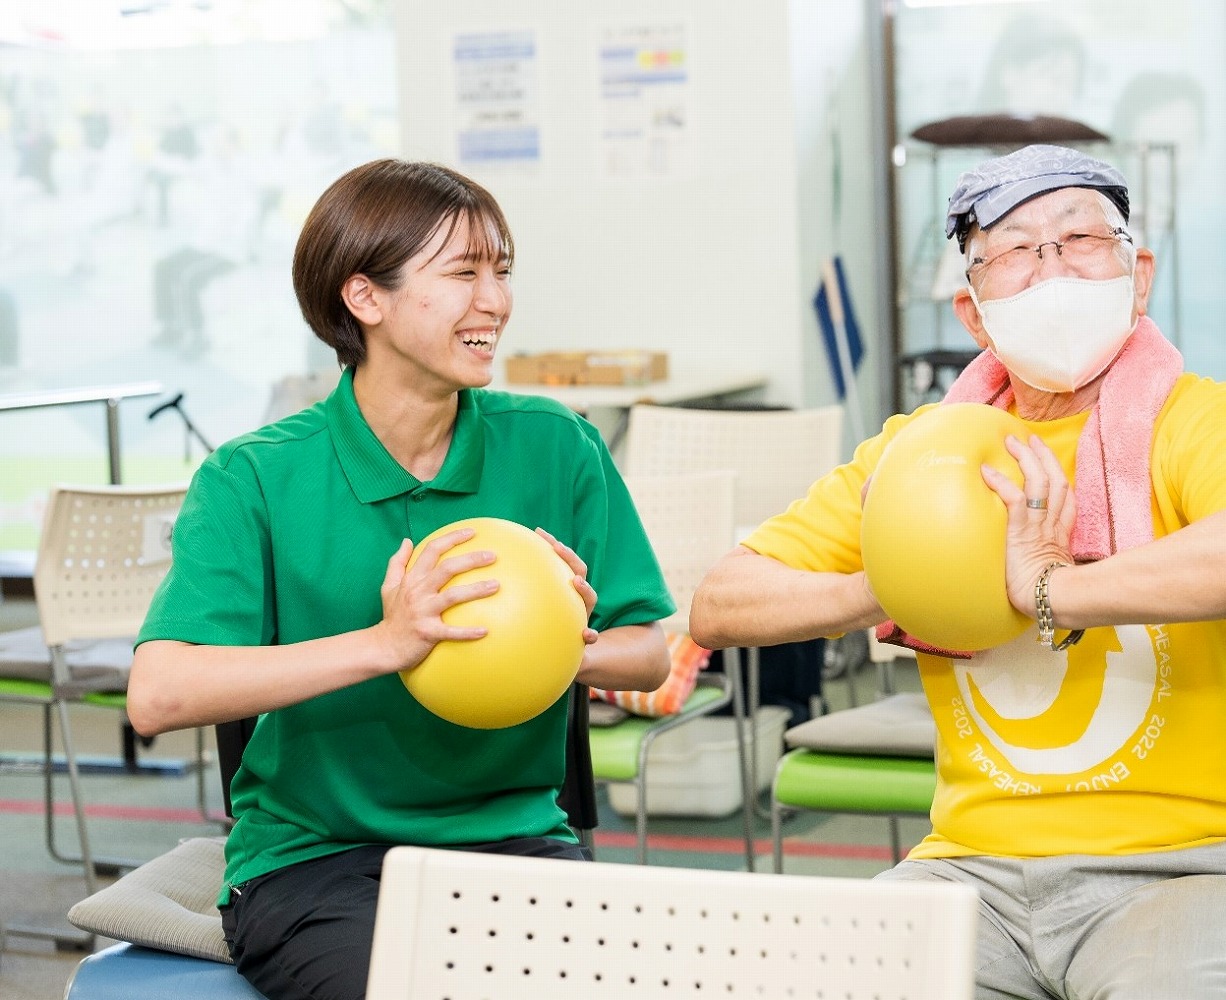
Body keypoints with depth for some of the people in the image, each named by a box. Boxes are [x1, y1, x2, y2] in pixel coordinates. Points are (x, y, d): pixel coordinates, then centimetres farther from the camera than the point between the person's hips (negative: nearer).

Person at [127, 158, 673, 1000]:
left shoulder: (555, 447, 4)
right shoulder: (256, 479, -7)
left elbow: (651, 654, 9)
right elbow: (158, 696, -19)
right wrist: (384, 644, -27)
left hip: (513, 834, 3)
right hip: (315, 859, -3)